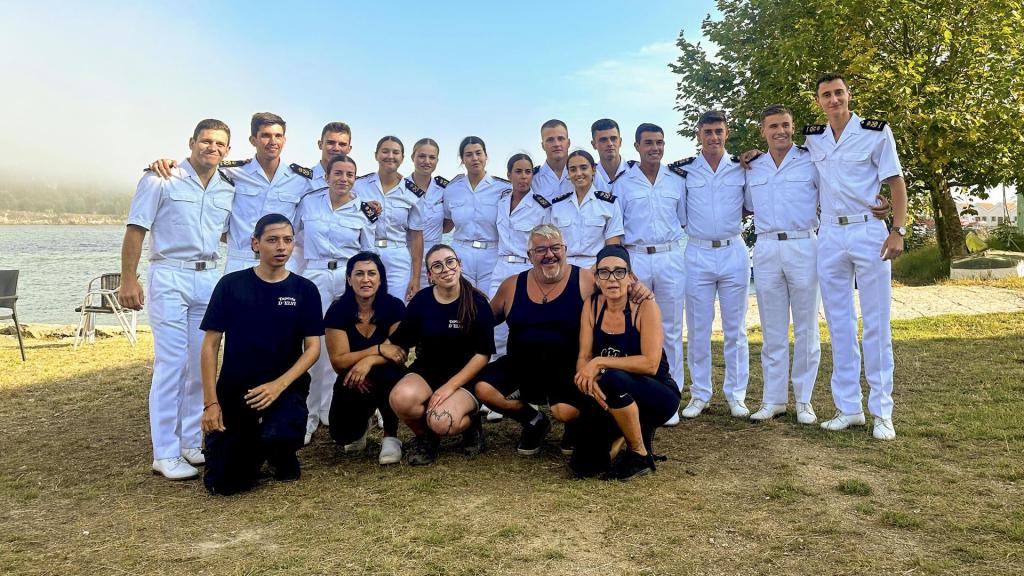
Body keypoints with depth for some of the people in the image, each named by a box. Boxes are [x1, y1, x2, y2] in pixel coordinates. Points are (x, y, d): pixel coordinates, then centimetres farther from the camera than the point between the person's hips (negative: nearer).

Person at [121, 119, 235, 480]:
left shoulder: (229, 189, 11)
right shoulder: (161, 179, -3)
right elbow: (136, 229, -5)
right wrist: (128, 279, -10)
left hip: (209, 278, 5)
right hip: (170, 277, -5)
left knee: (202, 365, 8)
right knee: (171, 364, -7)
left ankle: (191, 443, 20)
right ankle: (165, 453, 2)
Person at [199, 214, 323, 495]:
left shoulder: (304, 290, -1)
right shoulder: (231, 285, -1)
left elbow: (313, 347, -3)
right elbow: (210, 345, -1)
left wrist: (278, 385, -19)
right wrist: (211, 403, -8)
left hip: (284, 386, -1)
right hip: (233, 389, 1)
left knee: (281, 436, -34)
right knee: (223, 483, -7)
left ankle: (282, 456, 6)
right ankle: (254, 445, 28)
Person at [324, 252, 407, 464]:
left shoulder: (394, 307, -12)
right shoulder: (337, 311, -12)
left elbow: (401, 353, -16)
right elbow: (339, 361, -16)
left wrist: (369, 360, -34)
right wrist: (378, 349, -28)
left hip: (388, 380, -1)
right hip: (352, 382, 1)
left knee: (388, 372, -36)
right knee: (342, 435, -19)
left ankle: (391, 436, -11)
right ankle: (362, 423, 23)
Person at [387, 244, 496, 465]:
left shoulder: (477, 302, -8)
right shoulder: (421, 300, 0)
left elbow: (483, 353, -9)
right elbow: (397, 342, 6)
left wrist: (451, 385, -16)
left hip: (465, 378, -3)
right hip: (427, 371, 3)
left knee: (442, 422, -31)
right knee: (401, 398, -31)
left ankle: (470, 421, 7)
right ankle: (424, 435, 3)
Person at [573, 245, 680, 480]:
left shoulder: (645, 307, -17)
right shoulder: (592, 306, -3)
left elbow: (650, 364, -25)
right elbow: (583, 358, -5)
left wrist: (600, 362, -26)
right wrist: (590, 381, -27)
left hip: (658, 396, -4)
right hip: (613, 398, 4)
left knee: (612, 379, -36)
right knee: (584, 464, -15)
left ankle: (640, 454, -12)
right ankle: (620, 435, 17)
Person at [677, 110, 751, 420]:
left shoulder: (741, 168, 6)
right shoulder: (684, 170, 3)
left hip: (733, 252, 1)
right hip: (697, 253, 0)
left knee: (735, 328, 5)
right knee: (698, 328, 4)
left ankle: (736, 394, 14)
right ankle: (699, 394, 13)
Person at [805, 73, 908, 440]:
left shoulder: (876, 132, -1)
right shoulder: (812, 138, 10)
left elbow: (896, 183, -2)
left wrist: (898, 231, -12)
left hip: (869, 233, -4)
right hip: (830, 235, 4)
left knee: (876, 324, -2)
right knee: (839, 324, 6)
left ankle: (882, 412, 4)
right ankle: (848, 408, 13)